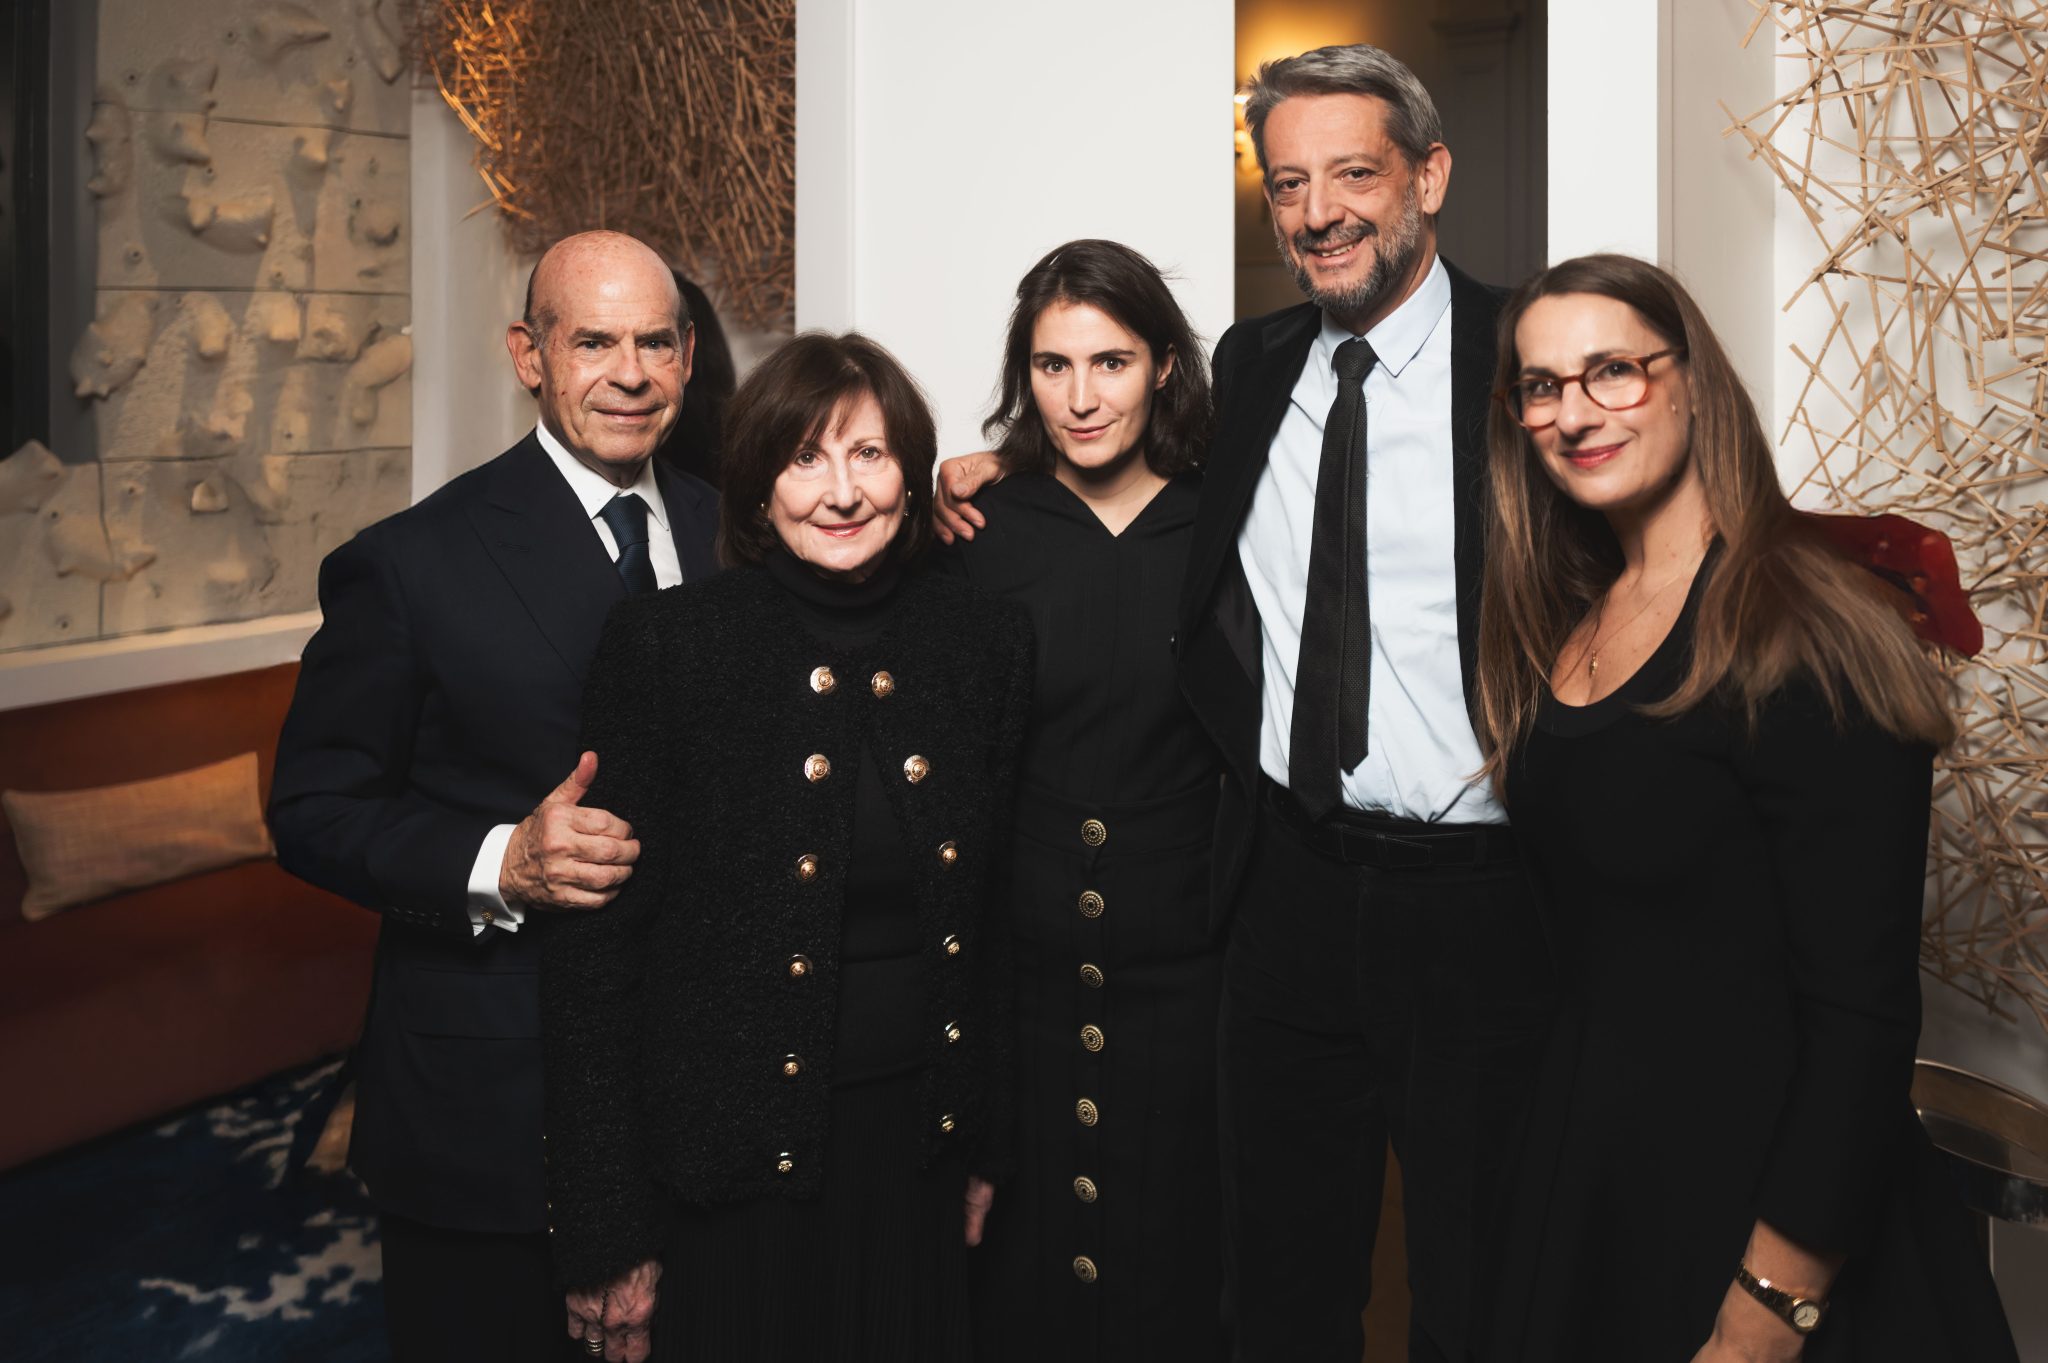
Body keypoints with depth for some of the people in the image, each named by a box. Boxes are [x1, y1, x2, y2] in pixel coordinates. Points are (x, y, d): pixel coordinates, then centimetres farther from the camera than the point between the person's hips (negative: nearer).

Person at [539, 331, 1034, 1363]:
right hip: (734, 1165, -3)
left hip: (914, 1146, 3)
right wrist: (607, 1234, -7)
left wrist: (986, 1145, 10)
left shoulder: (985, 641, -2)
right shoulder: (666, 644, -12)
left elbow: (995, 913, 7)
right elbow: (597, 948, -10)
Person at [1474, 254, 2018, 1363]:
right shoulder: (1561, 625, 2)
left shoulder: (1803, 647, -20)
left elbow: (1862, 1018, -22)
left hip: (1747, 1182, -6)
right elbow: (1575, 922, 7)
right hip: (1586, 1157, 6)